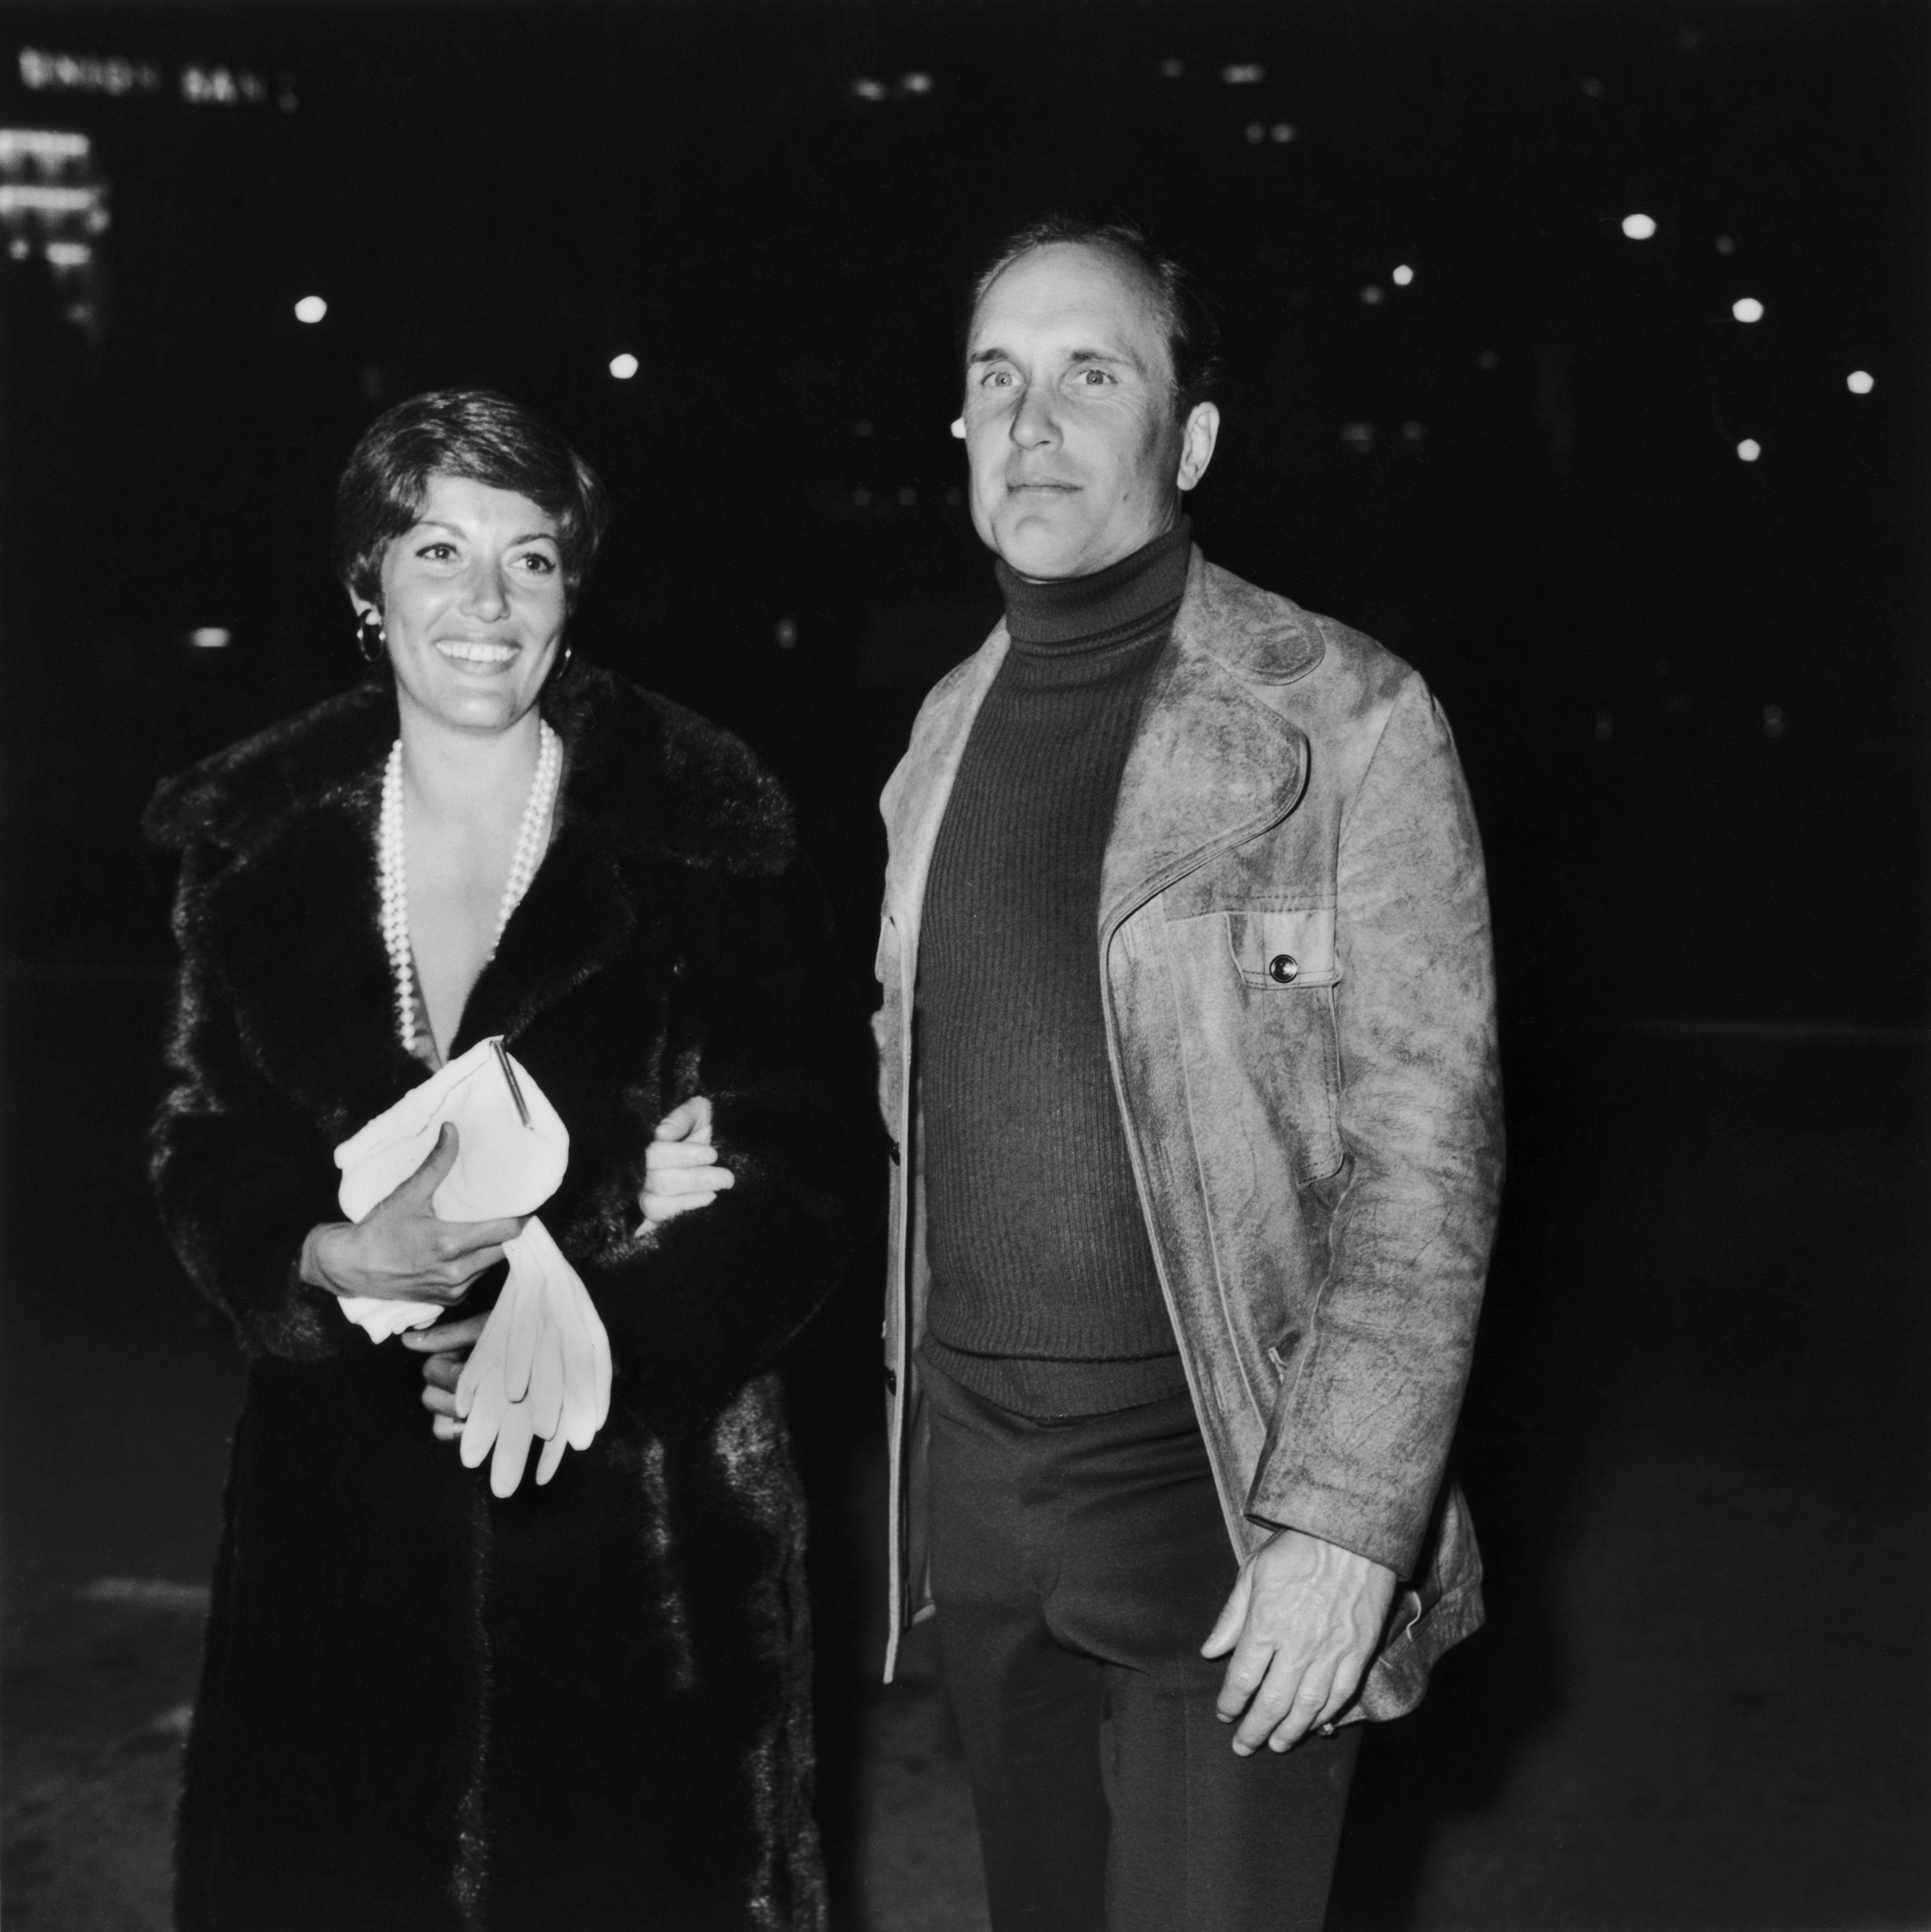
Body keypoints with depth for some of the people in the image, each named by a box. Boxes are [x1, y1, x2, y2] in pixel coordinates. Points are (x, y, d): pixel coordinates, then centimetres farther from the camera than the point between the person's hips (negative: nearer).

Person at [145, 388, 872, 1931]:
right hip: (344, 1513, 3)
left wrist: (603, 1335, -21)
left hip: (644, 1501, -2)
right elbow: (207, 1161, 5)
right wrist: (341, 1259, -17)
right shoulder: (261, 845, 4)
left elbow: (804, 1160, -6)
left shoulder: (704, 834, -5)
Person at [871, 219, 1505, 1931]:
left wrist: (1345, 1521, -19)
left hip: (1217, 1495, -5)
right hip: (973, 1472, 6)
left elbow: (1425, 1151, -14)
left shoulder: (1342, 722, -10)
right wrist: (914, 1383, 12)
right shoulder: (950, 728, 8)